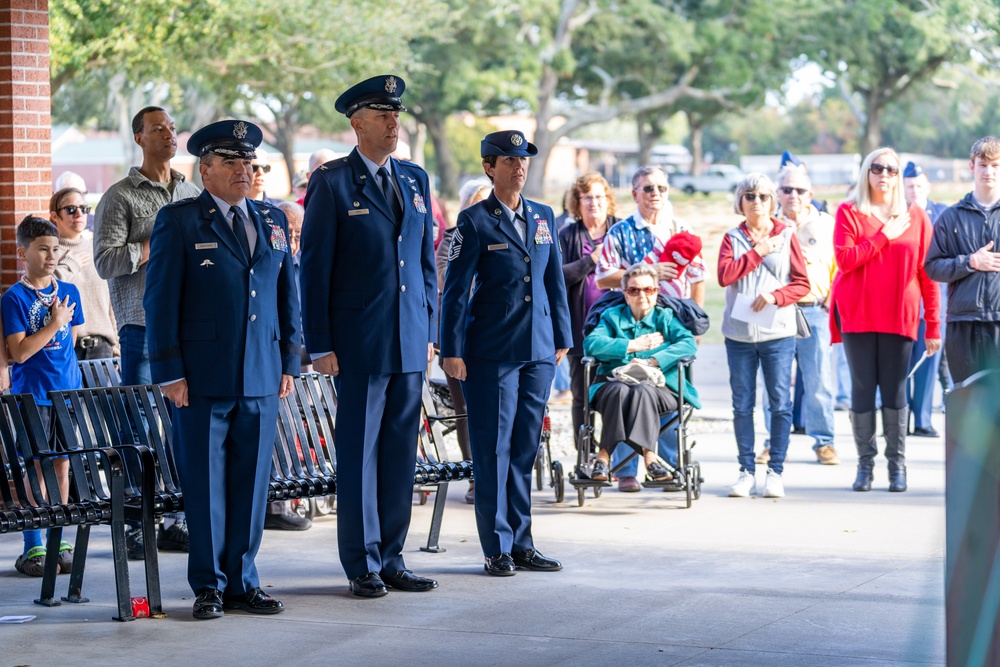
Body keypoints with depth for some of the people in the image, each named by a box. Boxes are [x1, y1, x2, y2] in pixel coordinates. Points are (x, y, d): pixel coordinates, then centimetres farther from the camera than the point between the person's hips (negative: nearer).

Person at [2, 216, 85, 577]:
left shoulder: (69, 292, 9)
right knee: (34, 469, -3)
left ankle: (58, 543, 15)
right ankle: (32, 549, 2)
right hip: (32, 395, -5)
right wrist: (55, 323, -14)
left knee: (62, 466, 7)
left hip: (67, 392, 5)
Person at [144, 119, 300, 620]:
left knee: (251, 483, 6)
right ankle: (209, 586, 9)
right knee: (205, 484, 0)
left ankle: (242, 582, 15)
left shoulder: (273, 221, 14)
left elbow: (287, 296, 18)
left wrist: (289, 363, 12)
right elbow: (160, 301, -4)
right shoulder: (178, 222, -1)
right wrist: (169, 372, -9)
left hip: (261, 378, 4)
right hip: (203, 377, -4)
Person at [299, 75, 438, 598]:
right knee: (359, 453, -1)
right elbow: (313, 266, -5)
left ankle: (391, 558, 15)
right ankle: (363, 566, 6)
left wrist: (430, 331, 11)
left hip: (410, 340, 5)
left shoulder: (415, 180, 13)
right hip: (359, 344, -5)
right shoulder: (331, 183, -4)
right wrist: (319, 344, -9)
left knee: (401, 452, 8)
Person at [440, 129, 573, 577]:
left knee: (526, 448, 9)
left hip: (538, 351, 5)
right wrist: (452, 350, -10)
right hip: (492, 352, -5)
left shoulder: (543, 217, 12)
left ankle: (521, 543, 15)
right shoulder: (475, 222, -4)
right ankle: (497, 548, 4)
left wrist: (562, 337, 15)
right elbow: (455, 289, -5)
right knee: (493, 448, -2)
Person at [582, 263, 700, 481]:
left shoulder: (665, 317, 17)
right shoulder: (612, 316, 19)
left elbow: (689, 343, -3)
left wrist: (652, 361, -16)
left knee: (642, 390, -36)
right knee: (620, 390, -35)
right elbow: (591, 343, -1)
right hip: (614, 382, 1)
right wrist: (633, 345, -4)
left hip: (657, 387, -1)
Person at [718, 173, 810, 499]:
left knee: (780, 403, -2)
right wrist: (758, 251, -8)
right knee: (742, 404, 4)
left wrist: (775, 296, -15)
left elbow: (802, 283, 1)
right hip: (739, 332, 1)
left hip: (778, 333, -1)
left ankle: (775, 472, 4)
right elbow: (724, 275, -8)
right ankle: (747, 472, 10)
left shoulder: (787, 236, 5)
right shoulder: (733, 238, 8)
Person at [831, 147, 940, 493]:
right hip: (857, 314, -1)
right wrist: (884, 236, -12)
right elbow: (844, 259, -10)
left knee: (895, 390, 0)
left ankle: (897, 463, 7)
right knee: (863, 388, 0)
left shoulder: (915, 216, 8)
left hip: (900, 316, 1)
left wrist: (933, 325, 2)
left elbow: (927, 273, 6)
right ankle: (865, 462, 6)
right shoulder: (849, 212, 5)